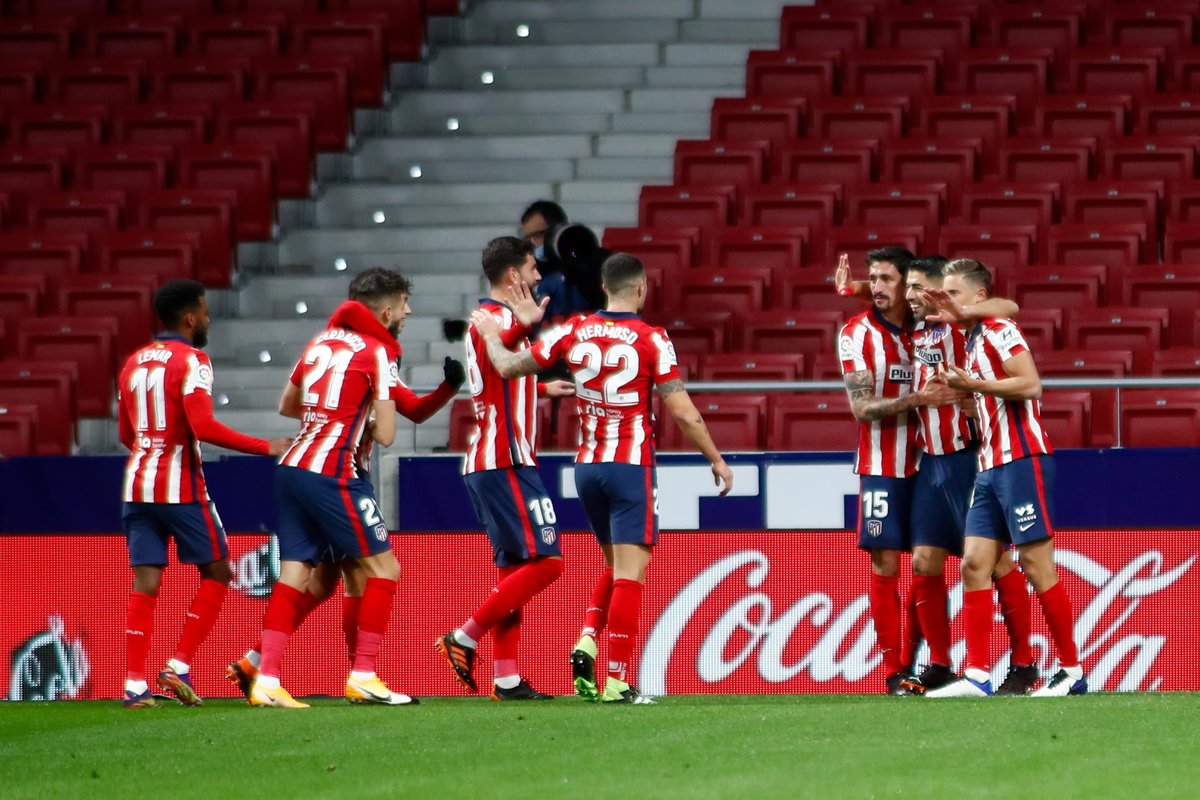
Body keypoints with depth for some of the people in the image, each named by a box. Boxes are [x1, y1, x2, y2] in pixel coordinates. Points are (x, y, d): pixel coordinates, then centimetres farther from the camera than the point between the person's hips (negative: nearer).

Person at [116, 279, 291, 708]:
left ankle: (135, 684, -4)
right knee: (216, 573, 7)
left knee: (145, 583, 4)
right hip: (181, 485, -6)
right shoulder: (191, 361, -9)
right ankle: (179, 667, -2)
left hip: (137, 483, 6)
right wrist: (266, 447, -15)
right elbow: (203, 427, -20)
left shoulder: (134, 363, 13)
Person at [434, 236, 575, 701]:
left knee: (514, 568, 10)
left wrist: (542, 389, 55)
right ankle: (463, 640, -12)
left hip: (487, 463, 11)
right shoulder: (497, 318, -11)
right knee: (544, 562, -12)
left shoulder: (492, 318, 20)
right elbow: (492, 355, -37)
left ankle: (507, 679, 8)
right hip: (506, 460, -11)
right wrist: (520, 329, -57)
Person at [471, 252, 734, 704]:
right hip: (631, 467, -5)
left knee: (617, 569, 21)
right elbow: (681, 411, -10)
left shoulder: (574, 332, 0)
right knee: (630, 575, -5)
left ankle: (586, 648, 3)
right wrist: (716, 459, 0)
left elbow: (509, 366, 5)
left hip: (587, 465, 5)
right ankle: (618, 681, -10)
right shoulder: (652, 340, -10)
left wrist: (490, 335, 24)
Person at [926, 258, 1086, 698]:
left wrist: (973, 384, -18)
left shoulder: (999, 330, -8)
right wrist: (958, 389, 11)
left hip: (1021, 460, -9)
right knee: (974, 564, 0)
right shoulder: (972, 340, 18)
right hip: (991, 468, 9)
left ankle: (1072, 671, 1)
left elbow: (1030, 384, -18)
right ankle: (976, 675, -3)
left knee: (1037, 567, -6)